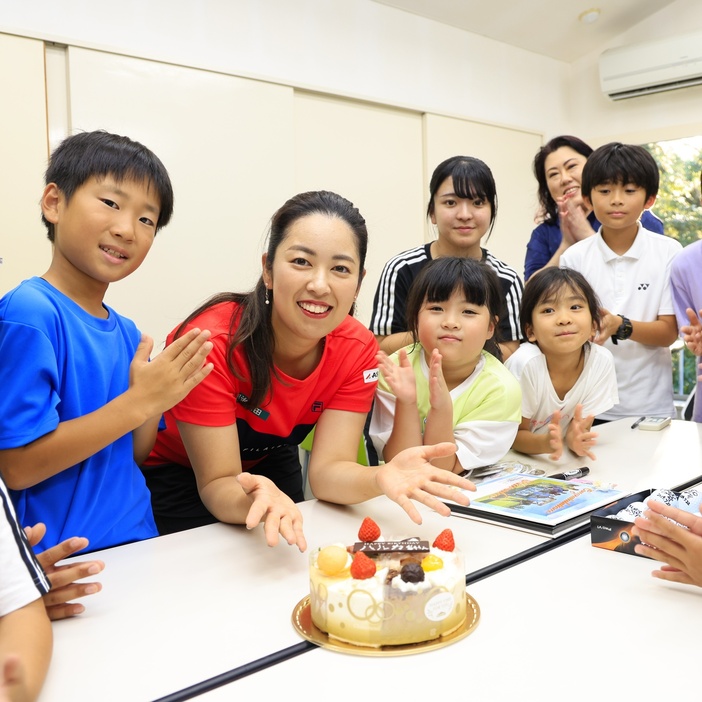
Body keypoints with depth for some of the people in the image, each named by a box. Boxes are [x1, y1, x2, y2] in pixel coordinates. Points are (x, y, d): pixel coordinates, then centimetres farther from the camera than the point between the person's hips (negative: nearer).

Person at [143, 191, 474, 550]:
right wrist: (254, 500, -50)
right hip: (176, 474, -3)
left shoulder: (357, 349, -19)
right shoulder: (212, 341, -32)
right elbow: (217, 484, -28)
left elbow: (327, 468, -22)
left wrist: (381, 477, -43)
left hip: (269, 461, 4)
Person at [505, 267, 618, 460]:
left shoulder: (602, 361, -15)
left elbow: (581, 427, -6)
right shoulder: (525, 363, -23)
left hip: (561, 460, 3)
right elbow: (516, 434, -13)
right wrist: (545, 443, -33)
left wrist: (576, 438, -28)